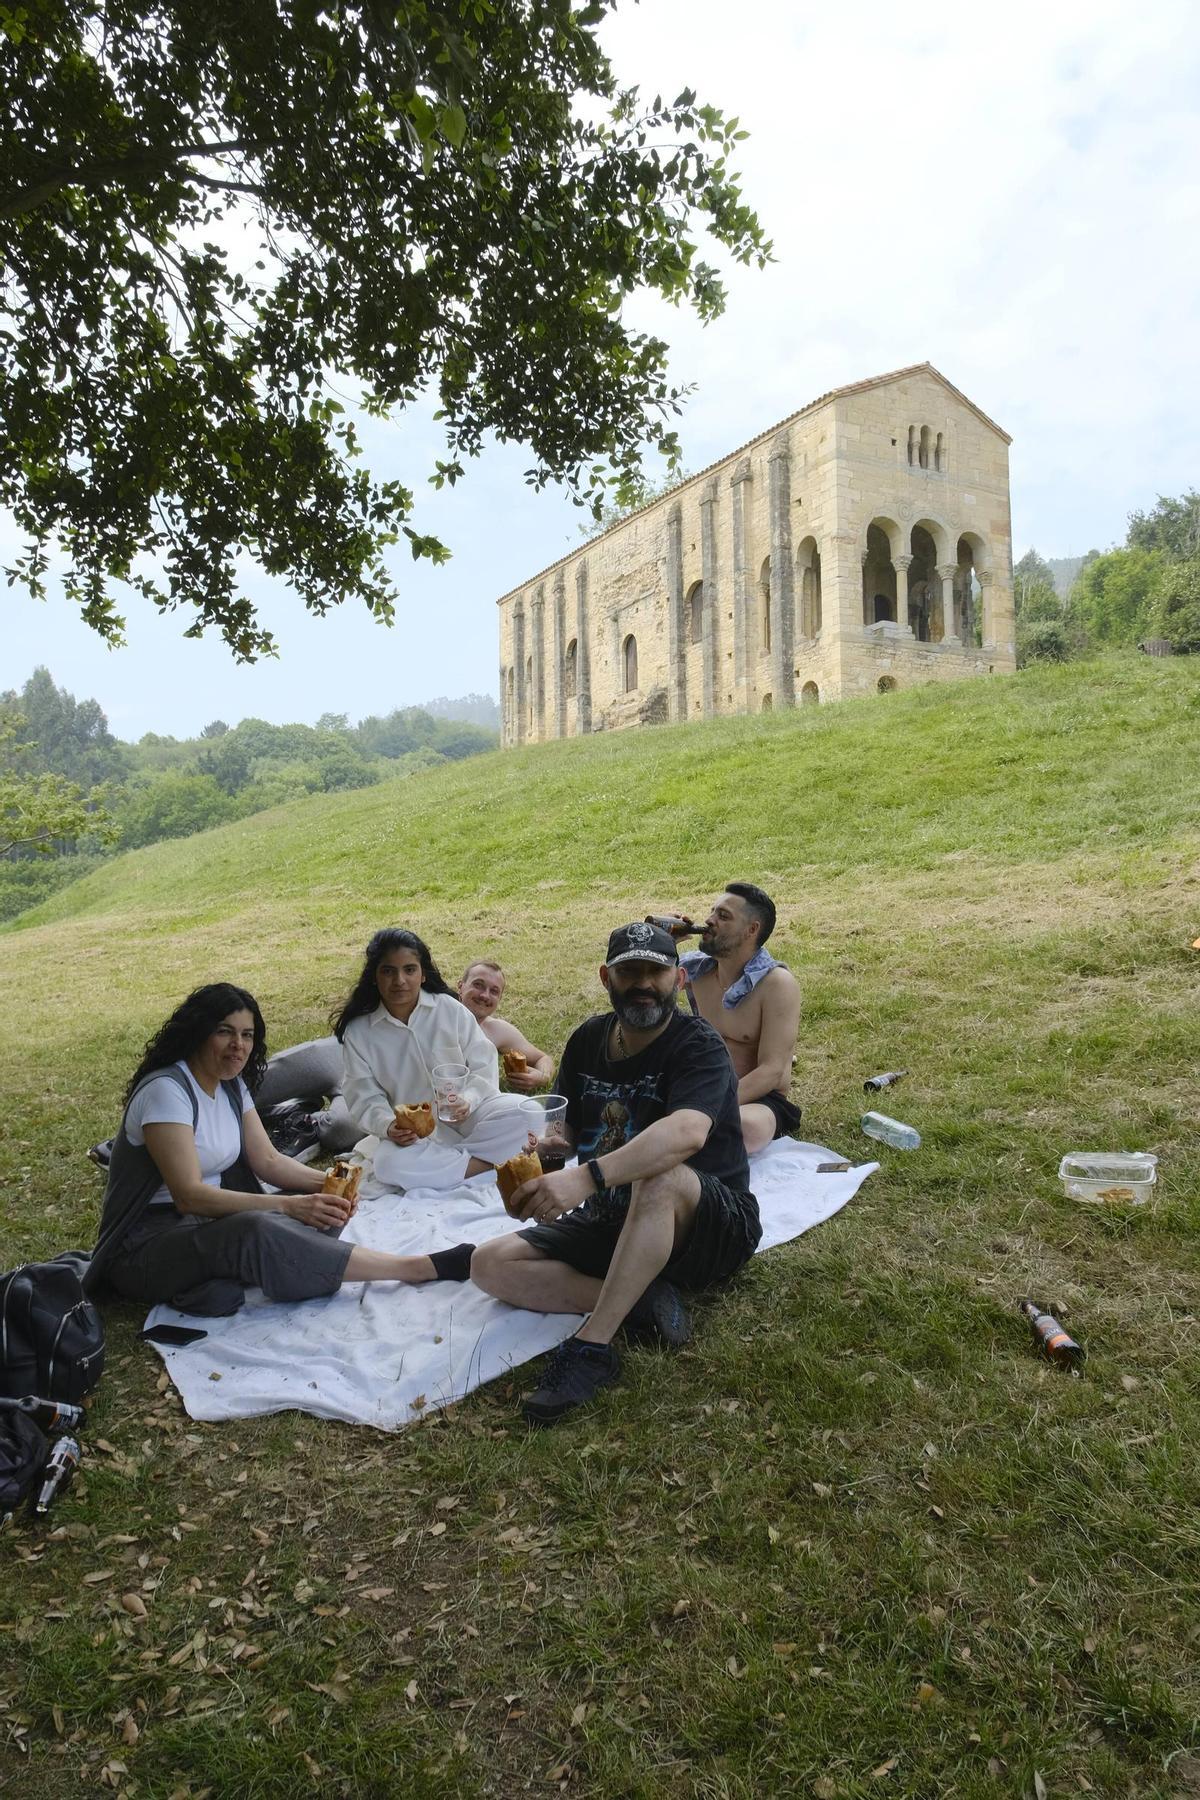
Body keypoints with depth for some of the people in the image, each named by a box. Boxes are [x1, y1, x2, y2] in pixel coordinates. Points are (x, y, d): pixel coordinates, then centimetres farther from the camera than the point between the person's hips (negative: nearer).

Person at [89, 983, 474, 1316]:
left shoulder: (231, 1085, 7)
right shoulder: (166, 1089, -20)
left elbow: (267, 1160, 5)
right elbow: (189, 1195, -27)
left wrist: (327, 1183, -14)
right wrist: (288, 1205, -34)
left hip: (207, 1222, 9)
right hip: (144, 1248, -9)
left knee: (322, 1210, -10)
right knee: (255, 1231, -37)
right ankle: (424, 1267, -34)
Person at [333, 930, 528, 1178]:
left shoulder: (450, 1009, -5)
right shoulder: (358, 1032, -4)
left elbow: (484, 1066, -3)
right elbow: (366, 1099, -3)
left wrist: (468, 1100, -23)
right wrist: (388, 1126, -24)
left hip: (466, 1115, 1)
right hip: (412, 1130, 0)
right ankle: (497, 1156, -22)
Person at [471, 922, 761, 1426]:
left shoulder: (698, 1046, -18)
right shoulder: (588, 1041, 3)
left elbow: (688, 1132, -38)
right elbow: (568, 1131, 8)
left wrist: (586, 1177, -50)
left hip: (713, 1227, -6)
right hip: (614, 1223, 6)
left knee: (658, 1176, -40)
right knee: (490, 1264, -11)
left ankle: (590, 1348, -33)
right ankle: (643, 1301, -18)